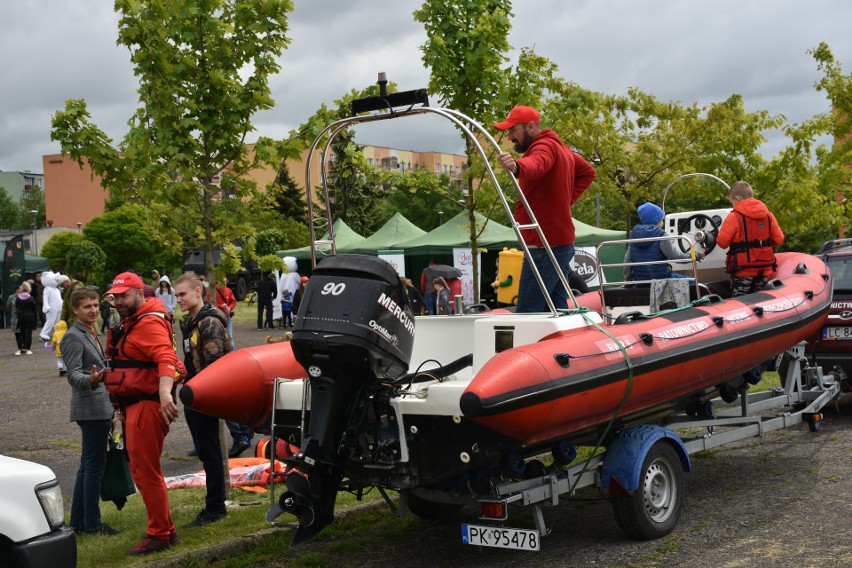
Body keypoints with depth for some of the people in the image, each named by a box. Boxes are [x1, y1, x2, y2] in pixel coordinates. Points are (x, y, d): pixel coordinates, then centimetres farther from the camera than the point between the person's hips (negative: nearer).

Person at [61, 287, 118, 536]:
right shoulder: (73, 337, -11)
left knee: (88, 466, 12)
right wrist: (91, 381, -41)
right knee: (94, 466, -6)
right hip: (90, 409, -10)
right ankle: (92, 523, 1)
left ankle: (78, 522, 19)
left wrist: (109, 412, 26)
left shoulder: (91, 335, 17)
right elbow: (73, 374, -18)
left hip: (100, 409, 10)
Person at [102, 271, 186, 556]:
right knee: (141, 470, 18)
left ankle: (159, 535, 5)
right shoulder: (129, 322, 17)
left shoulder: (150, 322, -16)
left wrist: (165, 394, -47)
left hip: (147, 405, -11)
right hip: (133, 406, 11)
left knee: (146, 472, -5)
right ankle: (166, 530, 29)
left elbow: (166, 359, -32)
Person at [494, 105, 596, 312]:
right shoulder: (559, 146, 19)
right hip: (562, 241, 11)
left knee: (527, 313, -12)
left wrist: (517, 167, -57)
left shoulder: (544, 146, -12)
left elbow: (537, 164, -36)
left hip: (544, 246, -10)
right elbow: (587, 172, 30)